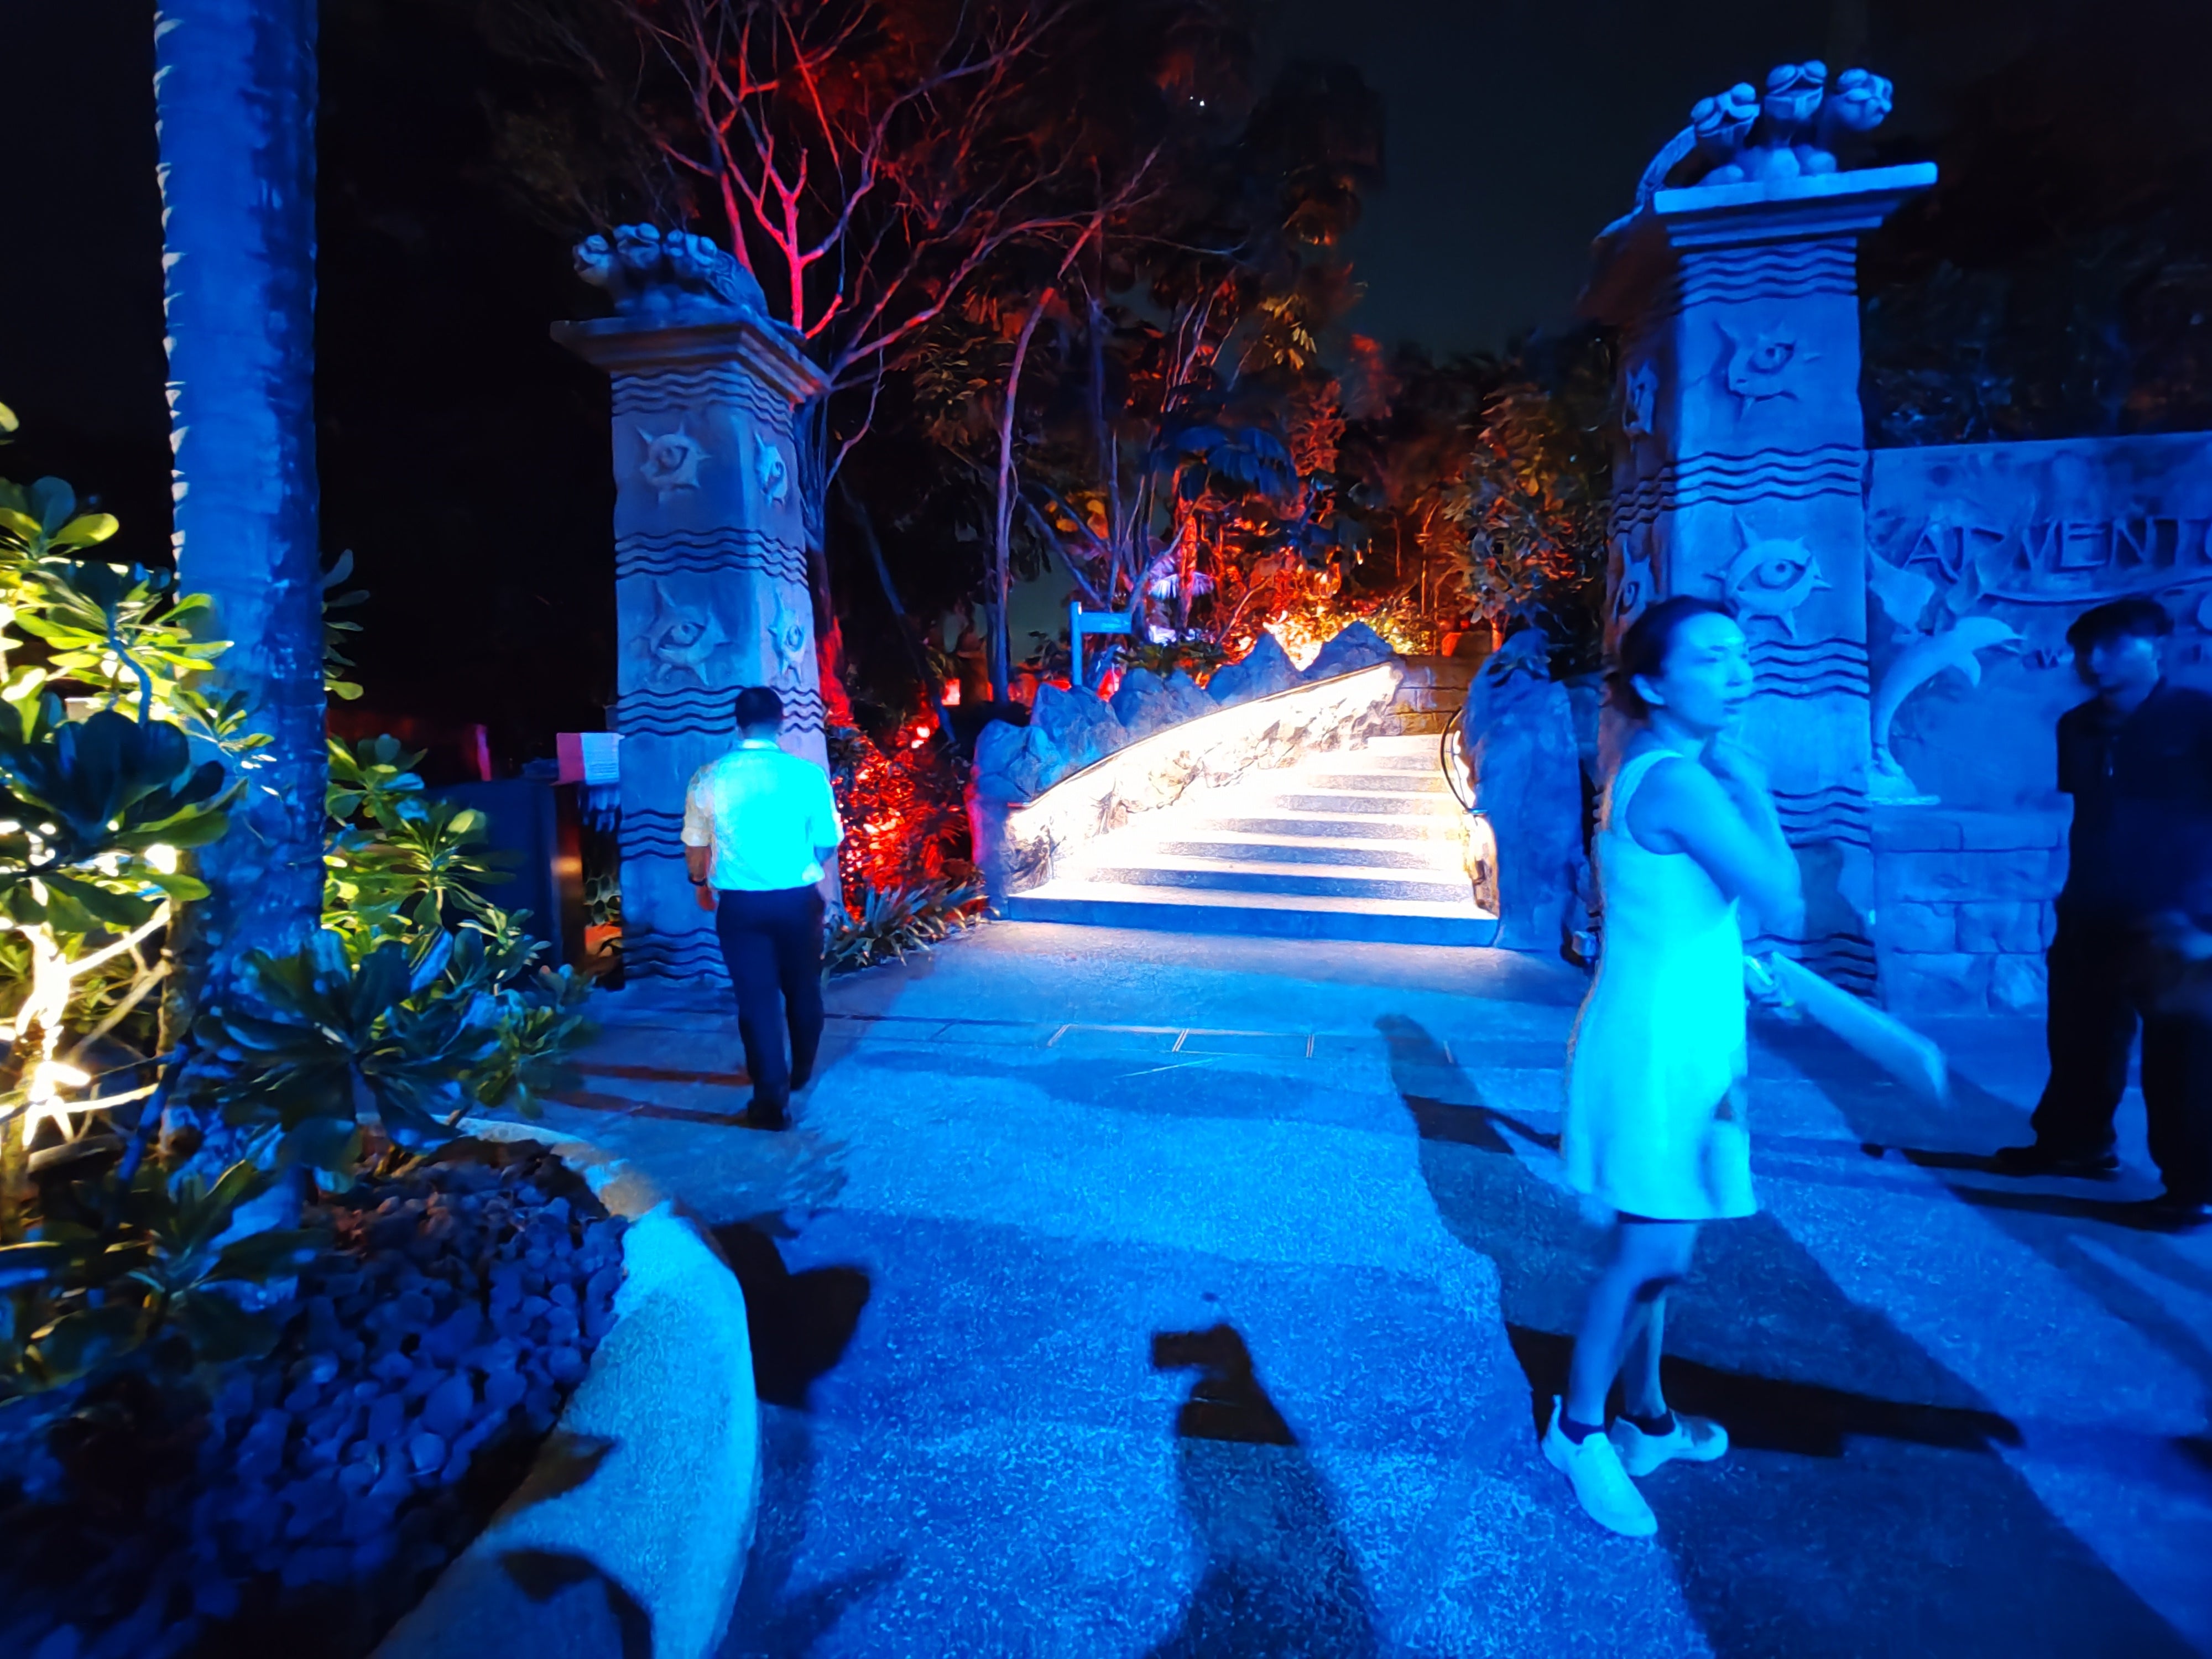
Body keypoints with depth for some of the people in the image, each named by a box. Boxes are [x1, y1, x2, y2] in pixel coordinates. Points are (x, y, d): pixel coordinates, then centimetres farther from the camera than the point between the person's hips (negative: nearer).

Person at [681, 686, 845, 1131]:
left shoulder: (707, 778, -7)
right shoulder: (809, 774, -10)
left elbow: (695, 845, 4)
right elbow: (828, 843, -3)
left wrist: (701, 883, 23)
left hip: (739, 903, 0)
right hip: (798, 899, 0)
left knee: (757, 998, 8)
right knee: (802, 989, 20)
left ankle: (772, 1098, 11)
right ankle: (800, 1072, 39)